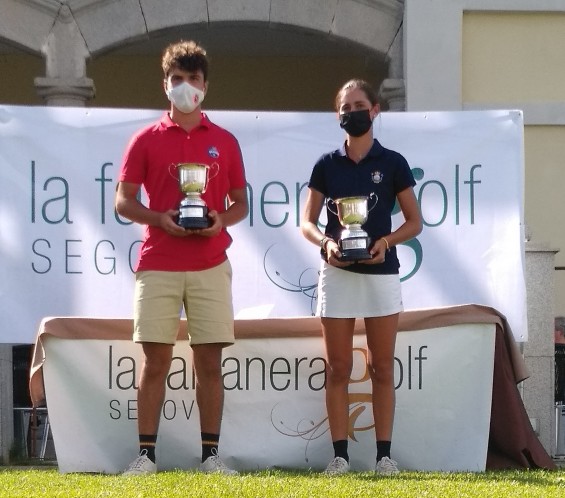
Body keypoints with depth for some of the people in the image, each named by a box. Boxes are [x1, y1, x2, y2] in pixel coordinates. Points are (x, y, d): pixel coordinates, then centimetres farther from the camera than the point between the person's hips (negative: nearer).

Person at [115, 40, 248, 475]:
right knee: (155, 360, -2)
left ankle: (211, 455, 5)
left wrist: (222, 220, -9)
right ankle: (146, 454, 2)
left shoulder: (224, 141, 9)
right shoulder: (146, 140, 6)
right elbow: (123, 201, 4)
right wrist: (159, 219, -14)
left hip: (210, 264, 1)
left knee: (210, 361, 0)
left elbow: (241, 203, 12)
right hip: (157, 264, -1)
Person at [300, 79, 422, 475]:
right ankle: (340, 454, 3)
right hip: (337, 274, 1)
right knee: (338, 368, 0)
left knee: (382, 368, 1)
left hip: (381, 272, -1)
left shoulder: (392, 163, 2)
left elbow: (414, 222, 4)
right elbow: (307, 222, 7)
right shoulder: (327, 165, 5)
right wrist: (326, 242, -14)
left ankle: (384, 454, 4)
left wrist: (387, 241, -14)